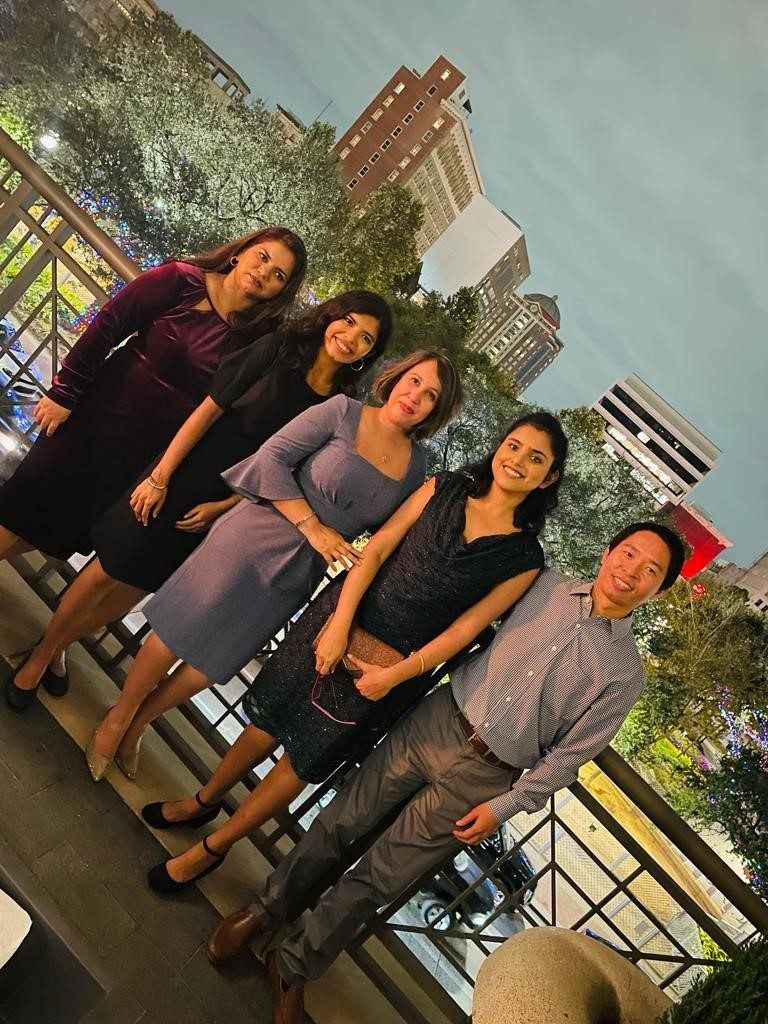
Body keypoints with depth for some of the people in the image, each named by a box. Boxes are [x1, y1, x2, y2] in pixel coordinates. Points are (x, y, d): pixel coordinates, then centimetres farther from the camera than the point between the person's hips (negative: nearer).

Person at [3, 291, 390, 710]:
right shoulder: (278, 349, -11)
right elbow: (209, 409, -11)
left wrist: (220, 507, -7)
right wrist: (159, 476, -13)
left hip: (225, 502, 3)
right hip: (182, 476, -3)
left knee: (135, 588, 13)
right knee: (105, 572, 4)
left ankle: (57, 649, 36)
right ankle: (40, 655, 28)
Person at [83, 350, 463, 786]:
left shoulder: (415, 466, 3)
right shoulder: (343, 412, -10)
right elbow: (271, 458, -14)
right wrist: (311, 526, -19)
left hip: (299, 572, 4)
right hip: (255, 537, -4)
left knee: (215, 663, 13)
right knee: (179, 634, 4)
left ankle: (138, 723, 37)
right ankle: (118, 717, 32)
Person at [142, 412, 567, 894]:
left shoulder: (525, 558, -8)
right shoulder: (445, 488, -3)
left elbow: (465, 627, -8)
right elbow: (377, 549, -6)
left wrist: (396, 675, -12)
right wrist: (339, 625, -14)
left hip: (391, 666, -1)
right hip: (339, 620, 2)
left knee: (302, 762, 11)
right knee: (266, 724, 15)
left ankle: (212, 848, 33)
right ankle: (202, 801, 44)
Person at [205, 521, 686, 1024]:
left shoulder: (626, 671, -5)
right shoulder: (547, 584, -1)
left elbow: (570, 753, -2)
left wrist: (505, 806, -4)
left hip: (484, 776, -1)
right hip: (437, 722, 2)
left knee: (380, 878, 7)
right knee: (341, 822, 8)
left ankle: (292, 969, 29)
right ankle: (265, 911, 34)